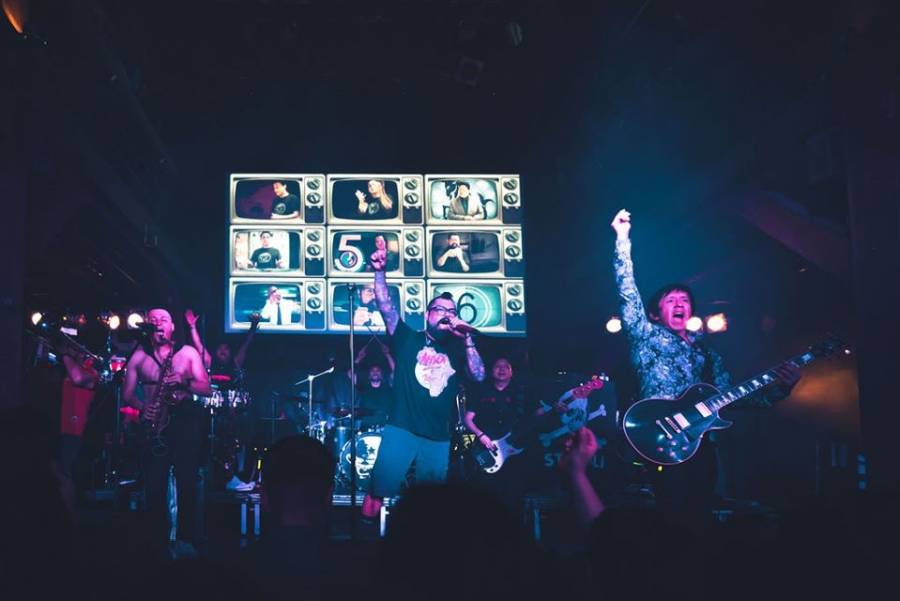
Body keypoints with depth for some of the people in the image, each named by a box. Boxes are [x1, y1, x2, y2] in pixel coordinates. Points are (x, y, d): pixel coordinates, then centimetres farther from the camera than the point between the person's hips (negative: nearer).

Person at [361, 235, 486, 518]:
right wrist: (379, 272, -16)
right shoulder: (407, 338, 8)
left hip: (438, 438, 3)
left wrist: (467, 338, -6)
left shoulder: (457, 350, 14)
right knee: (378, 491, -10)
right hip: (401, 430, -3)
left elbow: (479, 376, -1)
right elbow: (386, 306, -3)